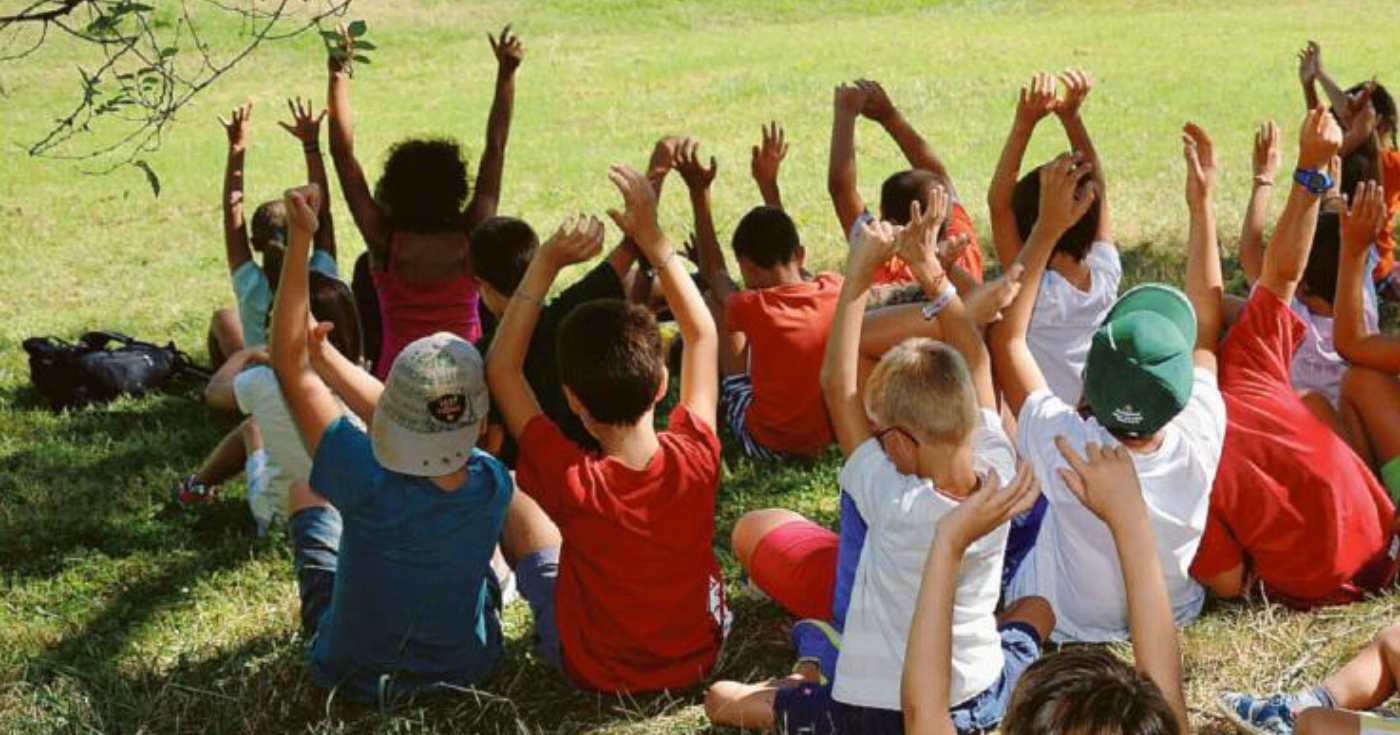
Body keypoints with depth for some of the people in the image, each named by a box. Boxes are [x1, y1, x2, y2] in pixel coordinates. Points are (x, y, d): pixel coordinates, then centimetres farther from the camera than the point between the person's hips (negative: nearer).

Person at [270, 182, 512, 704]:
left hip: (355, 674, -2)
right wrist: (325, 353, 0)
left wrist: (300, 239, -31)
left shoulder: (370, 484, -38)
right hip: (465, 669, 2)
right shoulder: (493, 486, -27)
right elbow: (409, 419, -7)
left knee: (306, 492, 22)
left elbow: (289, 364, -29)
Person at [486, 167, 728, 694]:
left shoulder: (571, 481, -30)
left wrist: (546, 264, -21)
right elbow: (703, 335, -6)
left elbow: (501, 368, -17)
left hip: (592, 668, -2)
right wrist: (651, 238, -6)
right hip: (698, 656, 2)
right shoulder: (695, 459, -24)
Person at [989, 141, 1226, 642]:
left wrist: (1048, 227, -23)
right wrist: (1201, 206, -8)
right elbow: (1205, 323, -12)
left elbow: (1006, 337, -24)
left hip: (1057, 620, -3)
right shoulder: (1199, 444, -31)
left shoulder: (1068, 450, -38)